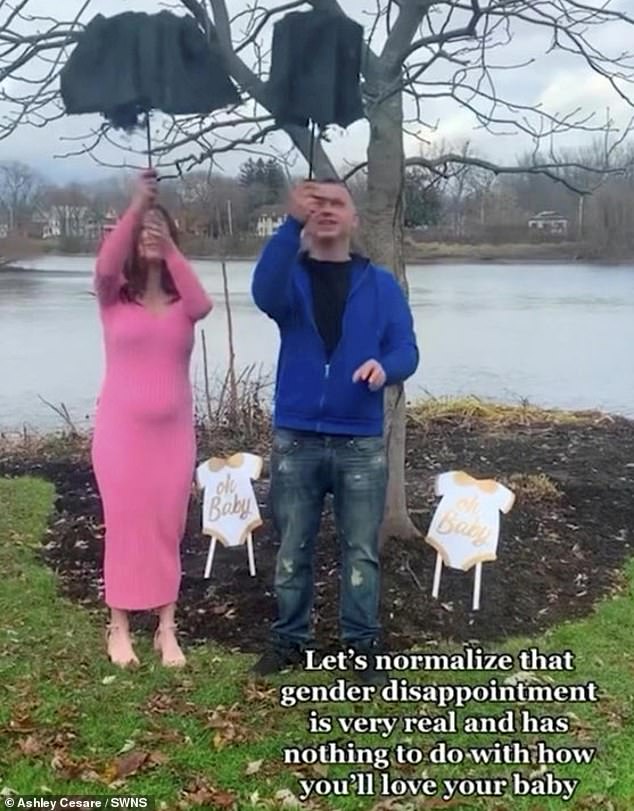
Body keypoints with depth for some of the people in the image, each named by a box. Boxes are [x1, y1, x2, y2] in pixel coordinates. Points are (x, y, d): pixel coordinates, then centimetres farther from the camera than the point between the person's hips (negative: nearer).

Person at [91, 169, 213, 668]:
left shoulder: (180, 299, 4)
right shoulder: (114, 295, 0)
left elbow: (203, 305, -19)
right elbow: (105, 264, -22)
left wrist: (171, 248, -26)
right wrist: (136, 206, -27)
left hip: (173, 431, 2)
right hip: (121, 430, -2)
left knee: (168, 529, 6)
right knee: (125, 527, 4)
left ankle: (167, 630, 15)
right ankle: (119, 628, 16)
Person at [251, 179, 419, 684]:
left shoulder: (381, 284, 5)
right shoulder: (291, 277, 2)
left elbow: (407, 350, -1)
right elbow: (265, 293, -23)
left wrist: (384, 367, -25)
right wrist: (292, 223, -35)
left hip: (361, 443, 0)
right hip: (296, 439, 0)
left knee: (362, 552, 8)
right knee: (292, 551, 11)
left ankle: (363, 646, 21)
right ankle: (290, 641, 25)